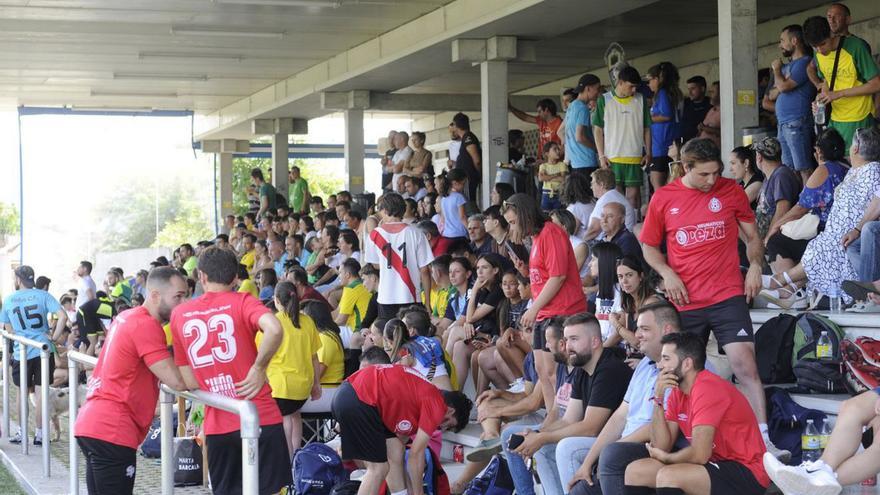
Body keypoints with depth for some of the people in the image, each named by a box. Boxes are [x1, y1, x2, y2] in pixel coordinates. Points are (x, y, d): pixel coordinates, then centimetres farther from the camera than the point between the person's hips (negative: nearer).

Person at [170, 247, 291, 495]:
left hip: (216, 425, 4)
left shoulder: (179, 314, 8)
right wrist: (259, 367, -13)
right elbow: (274, 329, -25)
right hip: (259, 417, -3)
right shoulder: (241, 301, -3)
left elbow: (188, 381, 9)